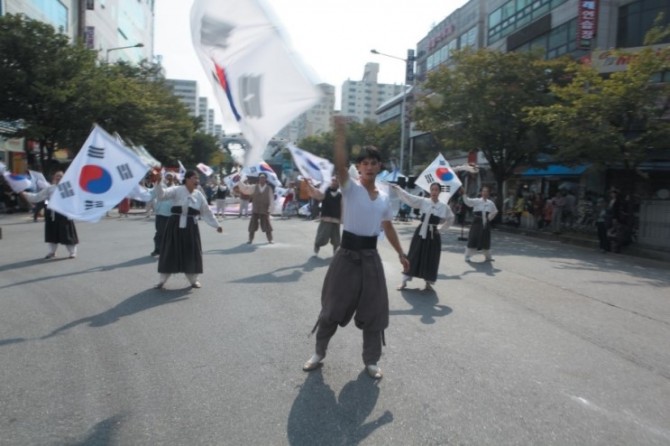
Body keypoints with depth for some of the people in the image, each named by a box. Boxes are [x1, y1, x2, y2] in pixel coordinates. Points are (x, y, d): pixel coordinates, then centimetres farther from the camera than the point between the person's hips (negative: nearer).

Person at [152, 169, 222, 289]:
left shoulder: (199, 194, 7)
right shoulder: (177, 190, -5)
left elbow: (207, 211, 12)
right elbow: (162, 194, -18)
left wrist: (216, 225, 12)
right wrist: (158, 182, -35)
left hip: (190, 226, 3)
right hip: (175, 225, -3)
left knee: (192, 253, 8)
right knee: (170, 252, 3)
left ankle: (193, 280, 25)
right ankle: (162, 280, 18)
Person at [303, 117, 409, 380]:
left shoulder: (384, 198, 8)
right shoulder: (350, 188, -7)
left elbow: (388, 227, 18)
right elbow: (339, 165, -26)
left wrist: (401, 253, 18)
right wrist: (340, 134, -36)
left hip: (370, 257, 4)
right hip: (347, 254, -4)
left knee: (374, 310, 9)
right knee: (333, 307, 8)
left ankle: (371, 361, 27)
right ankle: (319, 353, 30)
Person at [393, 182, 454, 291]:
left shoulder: (444, 206, 1)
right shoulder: (423, 201, -4)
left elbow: (451, 218, 17)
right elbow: (408, 197, -12)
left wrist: (442, 228, 12)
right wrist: (397, 188, -23)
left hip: (434, 234, 1)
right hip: (421, 232, -1)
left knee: (431, 259, 8)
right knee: (414, 256, 4)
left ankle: (428, 282, 27)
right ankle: (404, 282, 13)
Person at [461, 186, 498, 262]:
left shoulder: (491, 203, 6)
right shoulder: (476, 201, -4)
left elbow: (495, 212, 20)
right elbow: (467, 201, -18)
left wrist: (490, 218, 10)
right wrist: (463, 194, -31)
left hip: (486, 224, 3)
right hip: (477, 224, -3)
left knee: (486, 240, 13)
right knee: (472, 239, -6)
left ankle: (488, 257, 30)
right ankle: (467, 256, 2)